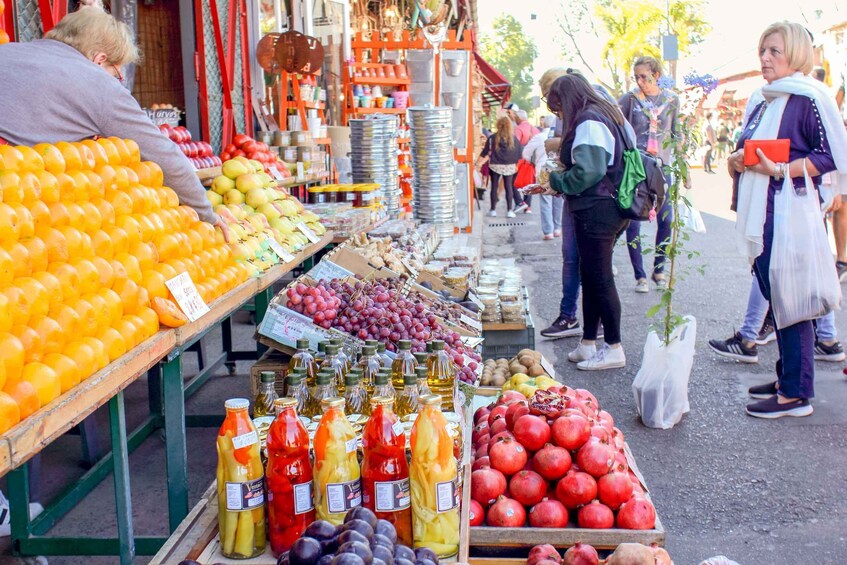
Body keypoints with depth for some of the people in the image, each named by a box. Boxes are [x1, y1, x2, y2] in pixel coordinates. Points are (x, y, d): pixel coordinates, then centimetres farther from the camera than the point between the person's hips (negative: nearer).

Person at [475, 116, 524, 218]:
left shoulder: (492, 138, -4)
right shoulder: (513, 138, -1)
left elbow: (485, 153, -1)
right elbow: (519, 153, 3)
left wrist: (477, 163, 8)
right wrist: (516, 165, 15)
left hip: (495, 166, -1)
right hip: (509, 167, 1)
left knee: (494, 187, 6)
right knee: (509, 187, 5)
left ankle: (493, 210, 8)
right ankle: (510, 211, 3)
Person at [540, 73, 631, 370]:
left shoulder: (588, 123, -14)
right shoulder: (606, 115, 18)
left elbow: (587, 172, -22)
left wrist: (557, 182, -6)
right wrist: (559, 181, 12)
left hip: (596, 211, -10)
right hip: (608, 208, 10)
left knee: (600, 279, -4)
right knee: (591, 276, 14)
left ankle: (614, 349, 4)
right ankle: (588, 345, 21)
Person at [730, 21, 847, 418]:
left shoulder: (810, 98, -7)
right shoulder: (764, 103, 19)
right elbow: (745, 154, 25)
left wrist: (780, 170, -21)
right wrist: (738, 161, 3)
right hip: (761, 215, 9)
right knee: (774, 297, 13)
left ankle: (796, 393, -1)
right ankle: (787, 377, 23)